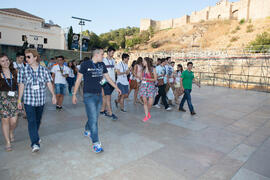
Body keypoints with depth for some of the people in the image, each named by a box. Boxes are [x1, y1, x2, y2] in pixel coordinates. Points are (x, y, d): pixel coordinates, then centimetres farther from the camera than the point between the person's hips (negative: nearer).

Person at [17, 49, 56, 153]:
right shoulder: (23, 70, -1)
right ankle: (35, 143, -9)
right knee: (31, 121, -9)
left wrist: (53, 95, -3)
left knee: (38, 120, 16)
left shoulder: (44, 70, 1)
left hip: (41, 100, 2)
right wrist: (19, 100, 3)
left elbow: (49, 83, 4)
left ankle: (34, 136, 39)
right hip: (29, 101, -2)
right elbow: (21, 86, 2)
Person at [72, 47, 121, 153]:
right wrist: (74, 94, -4)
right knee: (93, 119, -7)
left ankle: (87, 130, 44)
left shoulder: (102, 65, 9)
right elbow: (78, 80, -4)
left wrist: (116, 87, 14)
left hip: (99, 95, 6)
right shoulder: (85, 64, -7)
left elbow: (107, 77, 17)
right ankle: (96, 143, 1)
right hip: (89, 95, -6)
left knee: (94, 117, 15)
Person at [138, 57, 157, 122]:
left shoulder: (153, 69, -3)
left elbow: (155, 79, -4)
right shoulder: (143, 69, 9)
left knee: (150, 102, -6)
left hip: (151, 86, -3)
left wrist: (147, 79, -13)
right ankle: (146, 116, 8)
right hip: (143, 85, 3)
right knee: (145, 101, -2)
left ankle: (148, 112, 25)